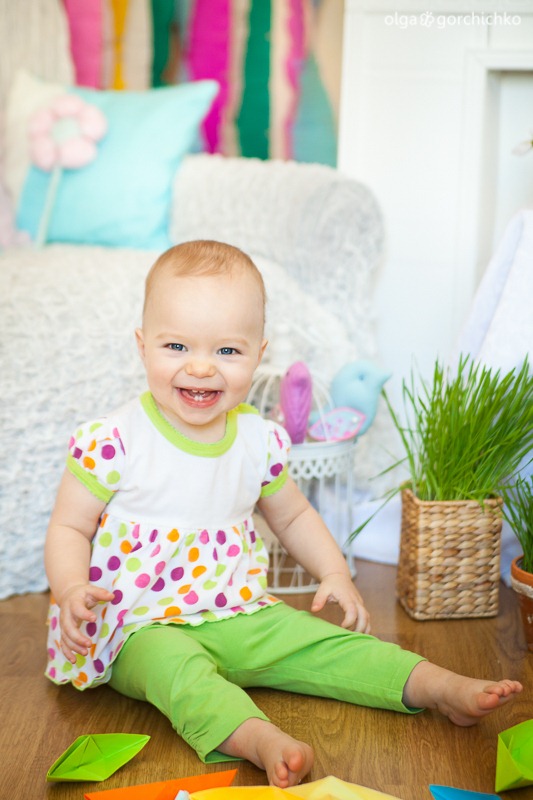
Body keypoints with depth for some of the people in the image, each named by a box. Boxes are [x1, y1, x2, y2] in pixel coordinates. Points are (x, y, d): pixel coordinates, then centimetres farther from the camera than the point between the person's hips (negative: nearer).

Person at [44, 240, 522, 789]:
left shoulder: (260, 440, 1)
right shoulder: (112, 442, -12)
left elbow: (293, 515, 18)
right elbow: (69, 528, -6)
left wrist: (334, 572, 4)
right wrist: (71, 591, -26)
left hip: (240, 617, 5)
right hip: (143, 627, -4)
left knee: (321, 641, -9)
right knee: (174, 666, -35)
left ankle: (442, 687, -5)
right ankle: (261, 741, -53)